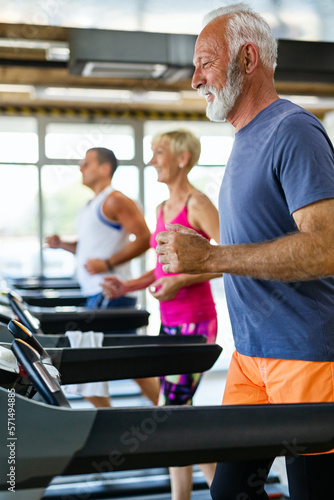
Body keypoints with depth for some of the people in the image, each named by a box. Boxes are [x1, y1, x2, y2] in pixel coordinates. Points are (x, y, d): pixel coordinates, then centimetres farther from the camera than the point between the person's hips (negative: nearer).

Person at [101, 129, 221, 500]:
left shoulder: (197, 204, -12)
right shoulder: (163, 209, 13)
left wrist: (180, 281, -23)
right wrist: (128, 286, 6)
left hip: (194, 322, -9)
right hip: (170, 322, 9)